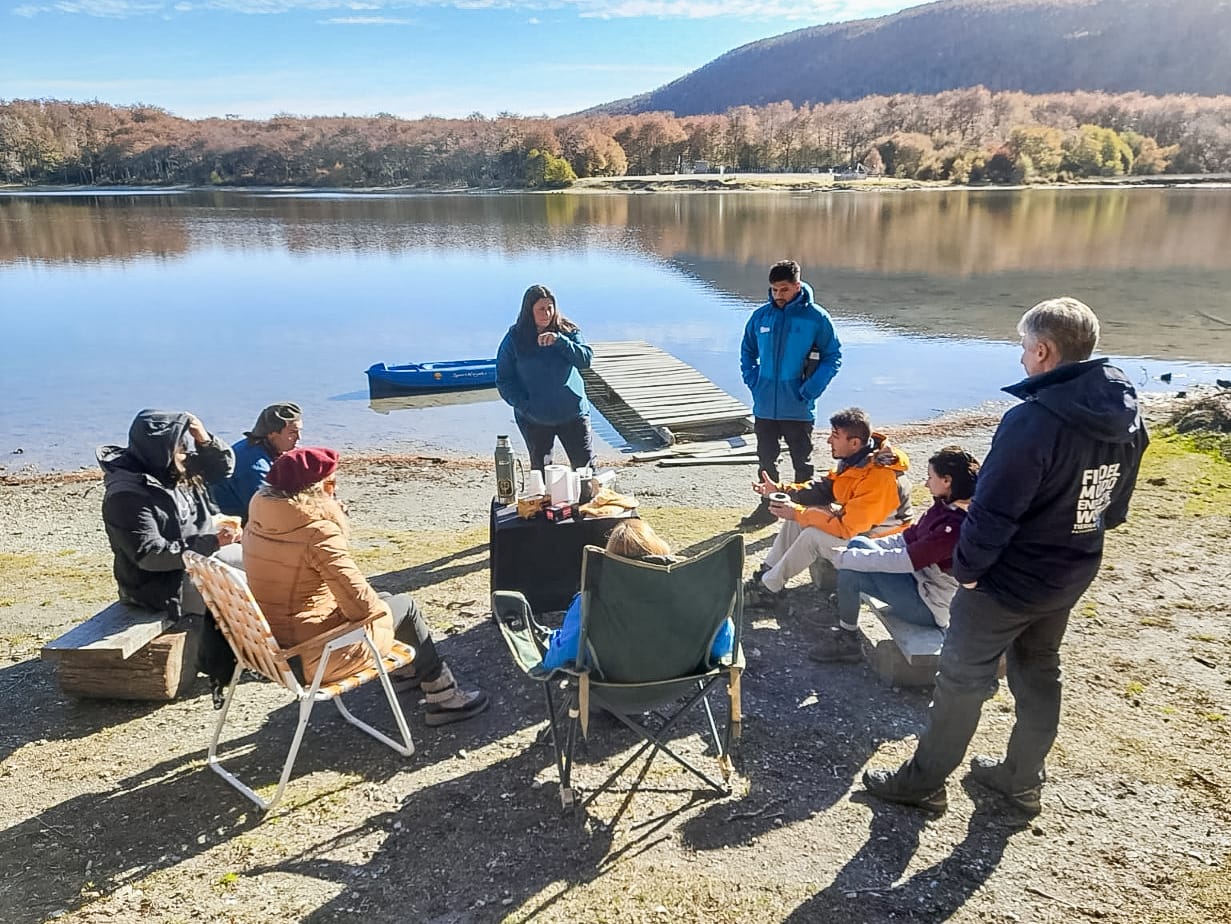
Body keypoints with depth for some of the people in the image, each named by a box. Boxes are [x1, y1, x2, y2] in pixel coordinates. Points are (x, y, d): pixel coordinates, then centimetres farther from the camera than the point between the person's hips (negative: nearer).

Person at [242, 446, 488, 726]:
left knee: (383, 599, 25)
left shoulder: (259, 519, -1)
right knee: (404, 606, 12)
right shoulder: (318, 531, -26)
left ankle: (404, 670, 46)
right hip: (312, 656, -8)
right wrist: (379, 609, -5)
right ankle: (444, 698, 22)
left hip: (273, 645, 8)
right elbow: (361, 605, -25)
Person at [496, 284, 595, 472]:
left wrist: (560, 341, -24)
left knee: (585, 465, 4)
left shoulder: (568, 331, 0)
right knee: (541, 470, 9)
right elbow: (504, 380, -2)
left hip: (573, 413, 1)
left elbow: (586, 359, -11)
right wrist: (524, 406, -13)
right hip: (534, 420, -1)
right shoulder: (514, 339, -4)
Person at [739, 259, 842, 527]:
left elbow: (833, 356, -2)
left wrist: (811, 389, -12)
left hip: (798, 407, -4)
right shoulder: (761, 315, 2)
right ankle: (768, 507, 28)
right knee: (766, 459, 14)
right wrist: (753, 381, 2)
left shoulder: (816, 317, -8)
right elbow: (747, 351, 16)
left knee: (802, 462, 8)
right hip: (764, 406, 4)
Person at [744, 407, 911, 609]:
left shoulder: (879, 477, -32)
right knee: (797, 516, 1)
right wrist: (781, 490, -8)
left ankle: (769, 588, -7)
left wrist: (799, 513, -24)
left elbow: (848, 527, -29)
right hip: (856, 521, 9)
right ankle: (767, 573, 5)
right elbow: (823, 488, 4)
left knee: (812, 535, -23)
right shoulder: (855, 458, -5)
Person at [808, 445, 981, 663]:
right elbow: (907, 538, 7)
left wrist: (847, 558, -20)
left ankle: (847, 640, 4)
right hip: (920, 577, 10)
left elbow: (904, 560, -29)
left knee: (849, 571, -16)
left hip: (930, 606, -10)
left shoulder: (957, 526, -30)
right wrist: (855, 552, 1)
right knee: (857, 542, 7)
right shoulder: (945, 506, -1)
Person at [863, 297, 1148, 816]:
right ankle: (1023, 781, 38)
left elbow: (993, 512, -26)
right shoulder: (1127, 419, -1)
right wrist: (1068, 537, 15)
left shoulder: (1033, 420, -28)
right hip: (1070, 578, 8)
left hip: (1007, 580, -7)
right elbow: (1113, 511, 9)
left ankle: (923, 781, 23)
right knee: (1038, 675, 22)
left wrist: (967, 567, -11)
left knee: (962, 678, 7)